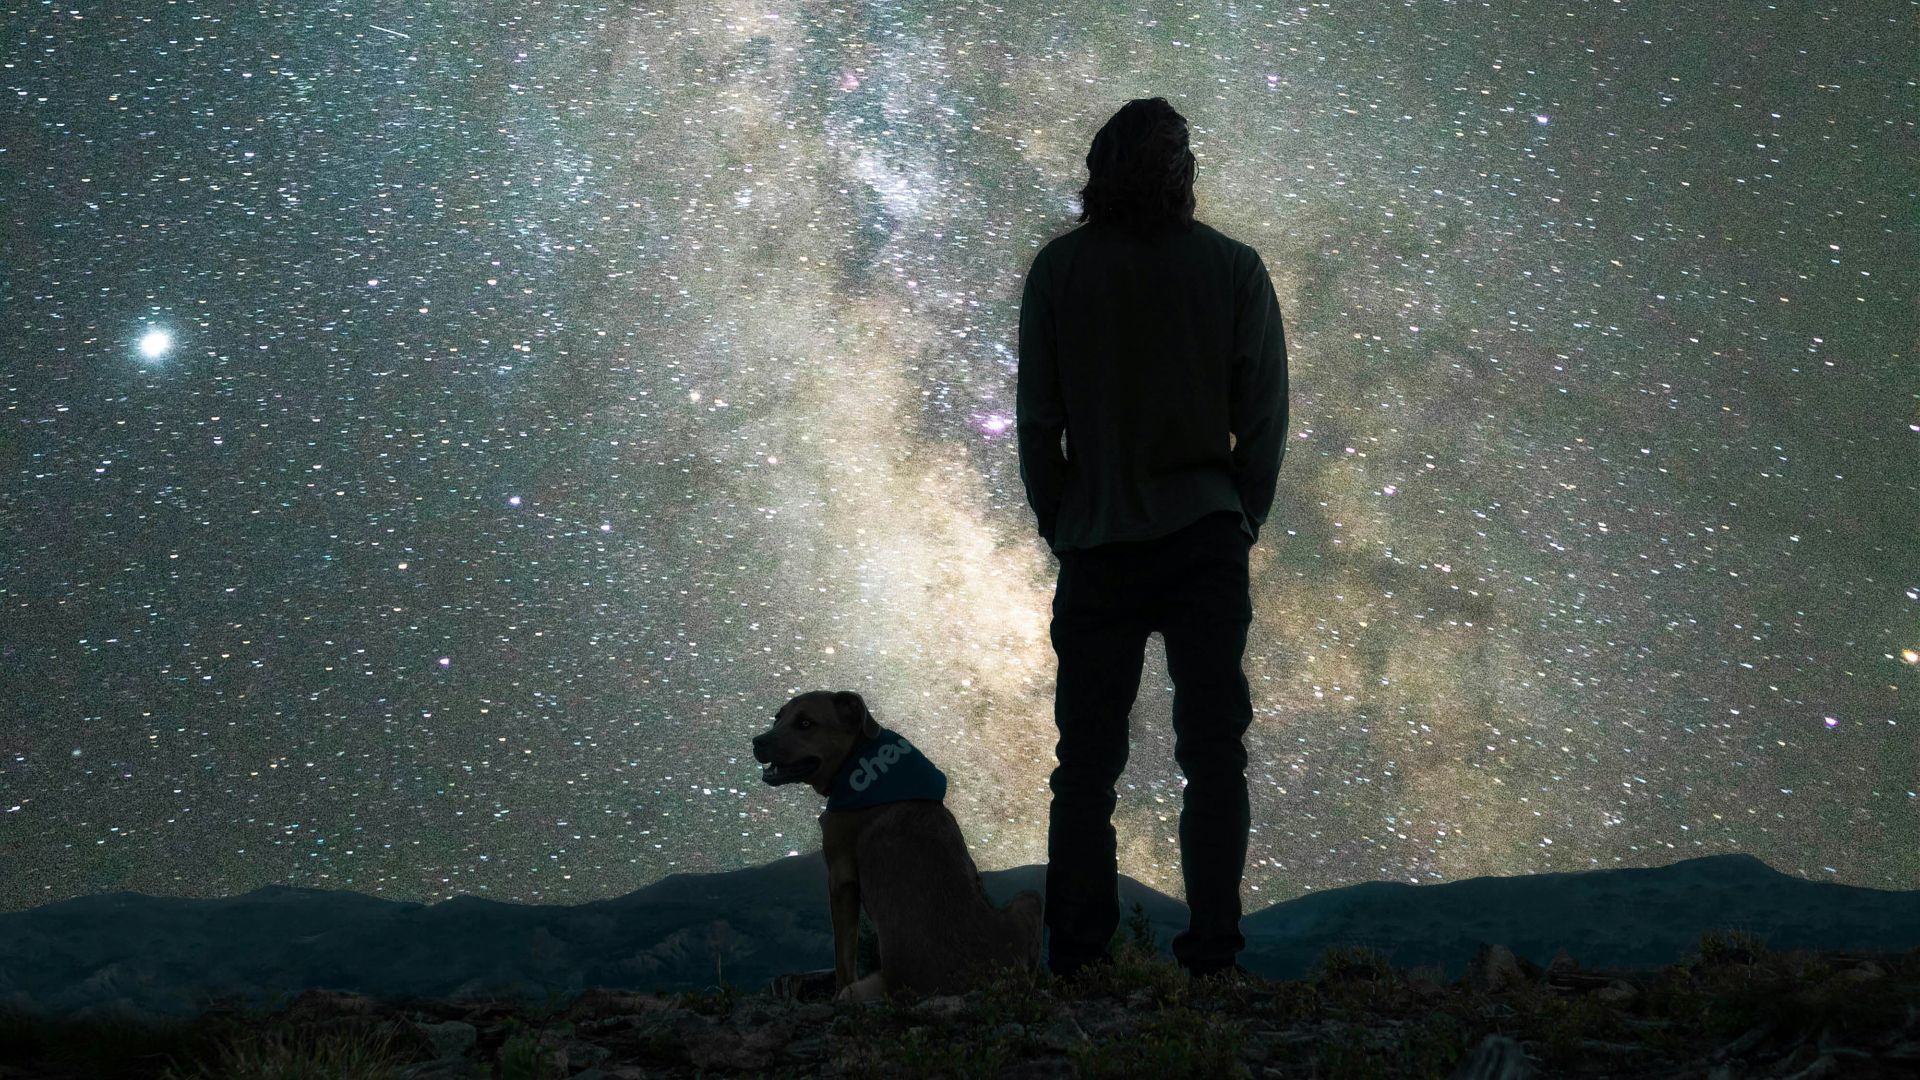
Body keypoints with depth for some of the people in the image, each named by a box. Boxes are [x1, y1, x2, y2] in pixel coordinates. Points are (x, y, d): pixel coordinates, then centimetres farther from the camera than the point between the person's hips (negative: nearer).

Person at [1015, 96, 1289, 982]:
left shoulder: (1059, 268, -1)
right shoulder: (1233, 268, -1)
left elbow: (1036, 416, -1)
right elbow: (1265, 413, -1)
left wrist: (1057, 522, 9)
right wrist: (1243, 518, 10)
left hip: (1097, 543, 0)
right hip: (1206, 539, 0)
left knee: (1085, 758, 6)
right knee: (1212, 752, 3)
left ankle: (1075, 958, 3)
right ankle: (1211, 952, -2)